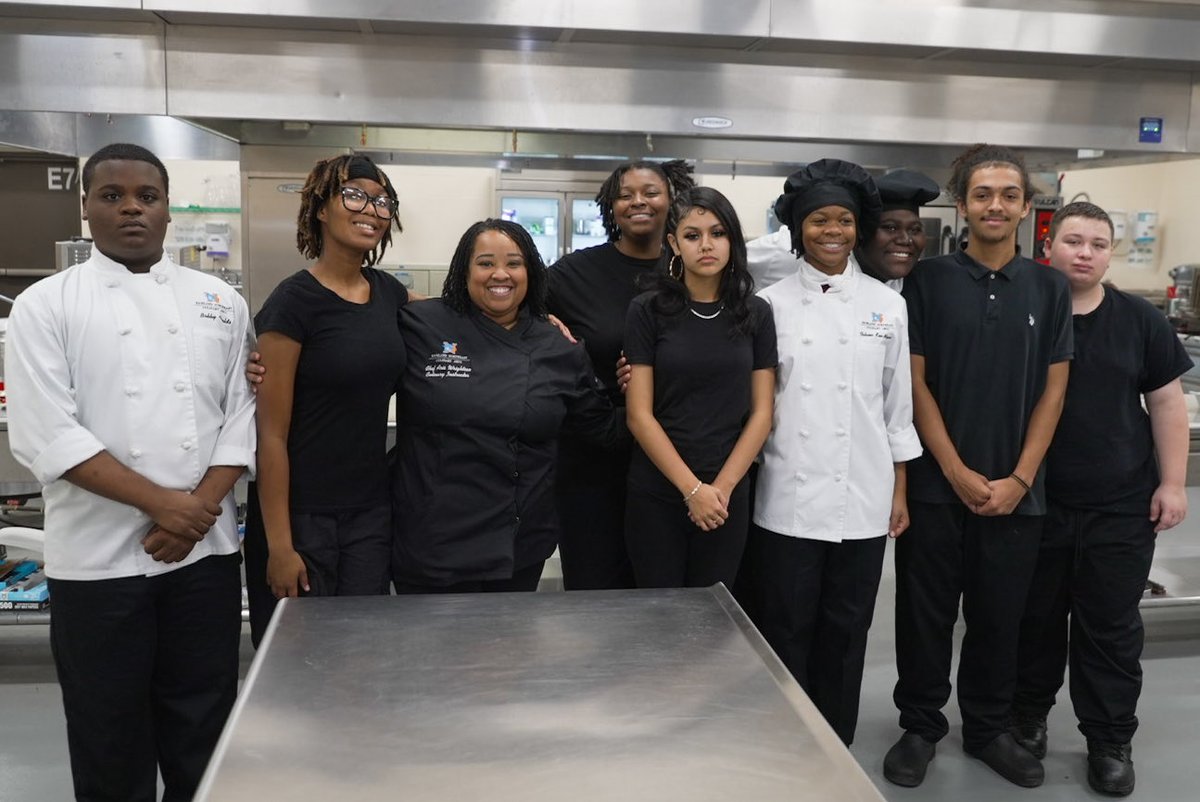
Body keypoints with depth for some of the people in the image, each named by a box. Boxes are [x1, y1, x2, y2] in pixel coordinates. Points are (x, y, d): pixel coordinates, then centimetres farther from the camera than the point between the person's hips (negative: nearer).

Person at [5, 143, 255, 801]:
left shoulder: (220, 302, 8)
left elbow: (240, 415, 5)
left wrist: (199, 510, -9)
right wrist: (161, 503, -15)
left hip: (205, 550, 2)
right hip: (98, 557, -2)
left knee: (202, 730, 11)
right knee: (110, 740, 10)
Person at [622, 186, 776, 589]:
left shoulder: (756, 314, 3)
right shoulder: (648, 310, -4)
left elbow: (761, 413, 2)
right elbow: (639, 415, -7)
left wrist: (722, 487, -7)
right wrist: (692, 488, -11)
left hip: (728, 496, 2)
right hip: (656, 494, -1)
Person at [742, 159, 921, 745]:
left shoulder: (886, 306, 5)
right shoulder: (771, 304, 1)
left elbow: (898, 405, 8)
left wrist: (899, 492, 8)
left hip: (862, 501, 2)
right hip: (787, 499, -1)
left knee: (845, 632, 12)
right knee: (785, 632, 6)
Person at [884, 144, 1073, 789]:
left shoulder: (1049, 288, 5)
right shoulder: (929, 280, -2)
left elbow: (1053, 389, 4)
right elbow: (916, 383, -4)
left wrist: (1019, 479, -5)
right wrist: (959, 473, -10)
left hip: (1015, 489, 2)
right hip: (937, 485, -2)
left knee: (999, 616, 12)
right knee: (925, 614, 7)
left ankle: (988, 729, 30)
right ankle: (920, 727, 24)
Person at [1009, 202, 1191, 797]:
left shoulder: (1140, 321, 1)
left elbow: (1166, 402, 5)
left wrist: (1172, 483, -1)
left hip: (1121, 505, 1)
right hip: (1034, 502, -1)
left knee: (1112, 626, 9)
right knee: (1035, 618, 13)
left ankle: (1110, 740, 24)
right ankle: (1027, 715, 33)